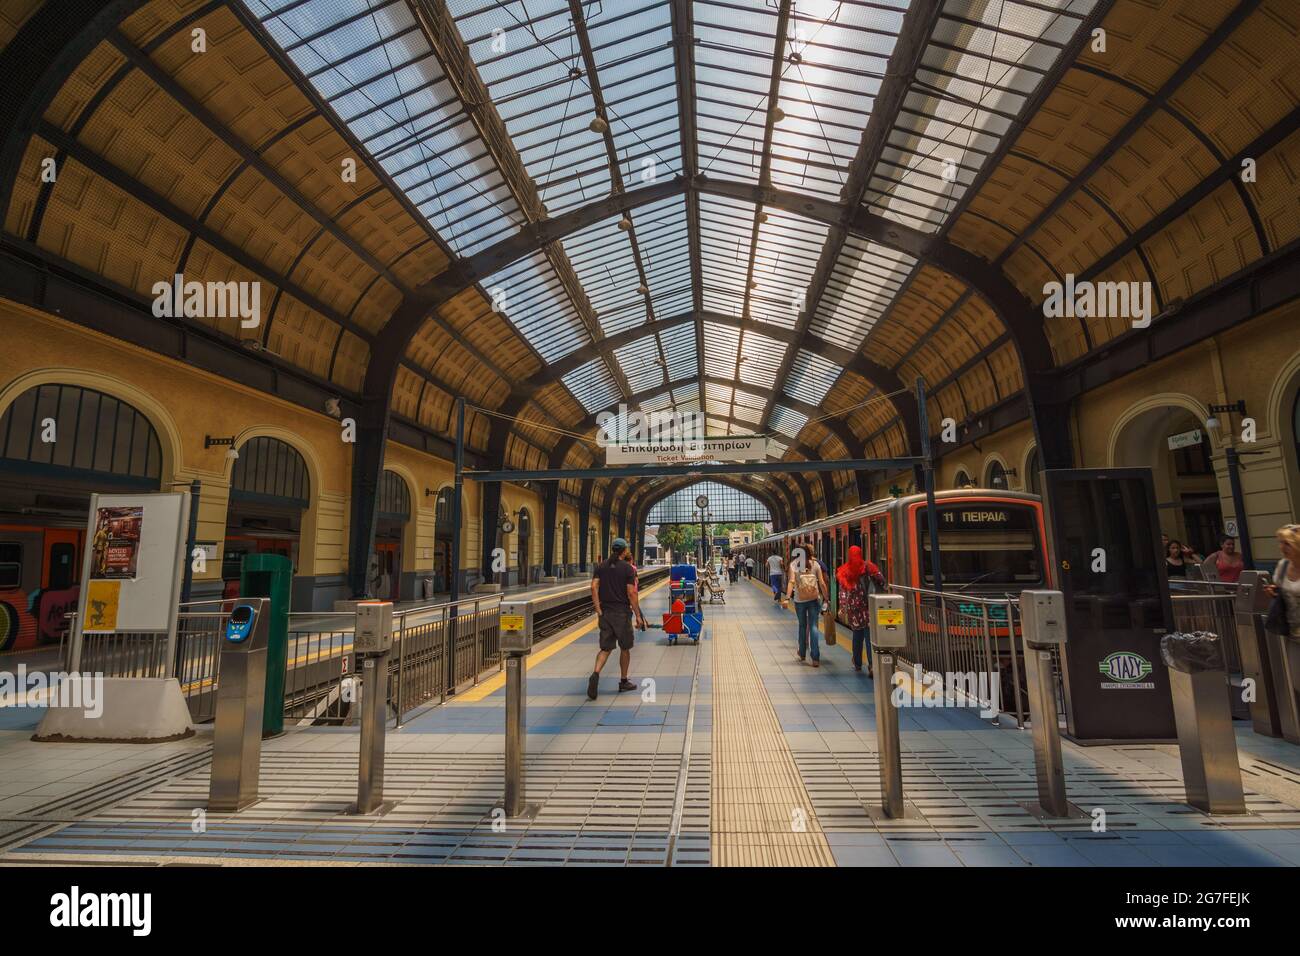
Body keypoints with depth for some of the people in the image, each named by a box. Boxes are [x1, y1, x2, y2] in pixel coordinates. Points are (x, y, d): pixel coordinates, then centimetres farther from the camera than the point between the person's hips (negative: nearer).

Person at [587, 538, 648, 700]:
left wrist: (598, 611, -3)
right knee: (625, 648, 13)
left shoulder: (601, 566, 5)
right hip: (622, 612, -3)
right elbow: (631, 593, -12)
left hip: (605, 612, 4)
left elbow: (594, 587, -4)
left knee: (605, 648, 8)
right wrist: (638, 615, -6)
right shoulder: (628, 568, -7)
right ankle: (624, 682, 23)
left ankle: (595, 674, -17)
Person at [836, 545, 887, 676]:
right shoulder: (867, 567, -3)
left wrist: (843, 608, 3)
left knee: (857, 636, 15)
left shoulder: (844, 572, 4)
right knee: (869, 637, -4)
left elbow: (842, 592, 2)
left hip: (853, 608, 3)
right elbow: (881, 582, -2)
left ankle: (857, 664, 22)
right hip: (868, 607, -3)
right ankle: (872, 666, -10)